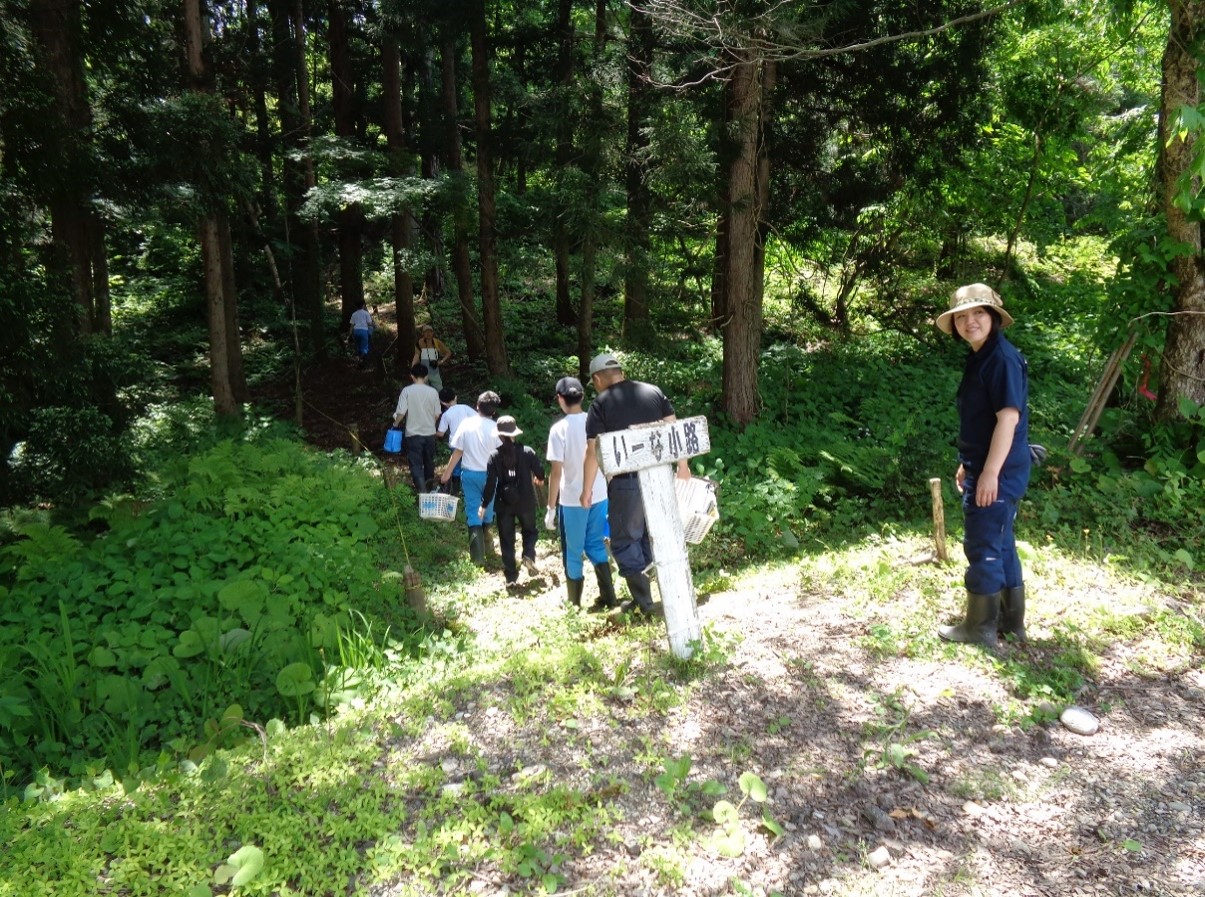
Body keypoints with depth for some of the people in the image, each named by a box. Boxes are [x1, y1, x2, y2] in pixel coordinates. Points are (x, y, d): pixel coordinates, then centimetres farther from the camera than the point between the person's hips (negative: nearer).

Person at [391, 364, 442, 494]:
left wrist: (396, 424, 5)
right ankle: (429, 483, 40)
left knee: (416, 464, 1)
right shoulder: (433, 392, -4)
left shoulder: (407, 391, -11)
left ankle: (422, 491, -8)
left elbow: (401, 412, -15)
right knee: (429, 460, 22)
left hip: (413, 433, -3)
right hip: (430, 433, 3)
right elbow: (437, 414, 1)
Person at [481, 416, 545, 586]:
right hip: (525, 502, 0)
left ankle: (511, 576, 11)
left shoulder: (494, 456, -7)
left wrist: (484, 504, 1)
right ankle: (529, 555, -4)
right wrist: (539, 479, 25)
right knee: (530, 530, 22)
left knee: (506, 539, 10)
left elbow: (490, 482, -9)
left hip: (504, 504, 0)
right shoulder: (527, 451, -7)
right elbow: (540, 471, 0)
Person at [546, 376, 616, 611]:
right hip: (599, 495, 4)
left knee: (573, 552, 10)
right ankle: (609, 597, 20)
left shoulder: (559, 429, -14)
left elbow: (556, 473, -14)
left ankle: (575, 605, 20)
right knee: (596, 545, 19)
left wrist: (551, 507, -6)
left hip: (572, 499, -4)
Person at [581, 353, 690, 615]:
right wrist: (683, 465, 15)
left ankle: (643, 602, 9)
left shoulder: (600, 404, -4)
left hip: (627, 482, -5)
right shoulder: (653, 391, 7)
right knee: (648, 535, 18)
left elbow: (593, 452, -7)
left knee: (625, 540, 8)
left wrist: (587, 490, 0)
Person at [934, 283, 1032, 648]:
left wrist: (990, 472, -24)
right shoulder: (980, 357, 13)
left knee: (982, 548, -1)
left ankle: (980, 627, 12)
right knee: (1000, 545, 17)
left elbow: (1009, 416, -23)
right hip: (983, 467, 10)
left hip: (998, 471, -10)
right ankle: (1010, 621, 28)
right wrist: (968, 464, 22)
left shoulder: (1002, 358, -17)